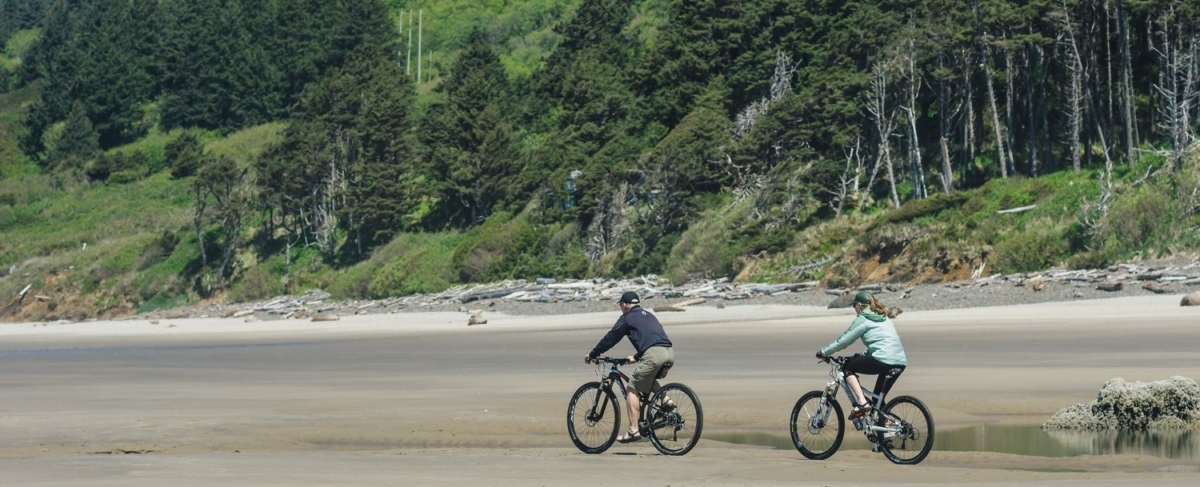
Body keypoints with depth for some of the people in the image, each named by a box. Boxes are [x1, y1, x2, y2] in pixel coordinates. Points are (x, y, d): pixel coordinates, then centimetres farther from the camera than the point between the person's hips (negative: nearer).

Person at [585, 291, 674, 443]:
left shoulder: (627, 318, 10)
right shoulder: (648, 315, 31)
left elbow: (610, 338, 13)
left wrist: (592, 355, 23)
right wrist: (636, 357, 51)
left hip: (654, 354, -7)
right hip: (670, 353, 7)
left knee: (632, 389, 2)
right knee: (648, 380, 33)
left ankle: (634, 430, -5)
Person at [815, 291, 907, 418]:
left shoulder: (862, 320, 3)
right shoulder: (884, 319, 27)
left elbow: (844, 340, 3)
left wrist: (823, 353, 13)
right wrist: (863, 355, 37)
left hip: (883, 360, -8)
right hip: (900, 362, 8)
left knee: (847, 367, 10)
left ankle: (861, 402, -5)